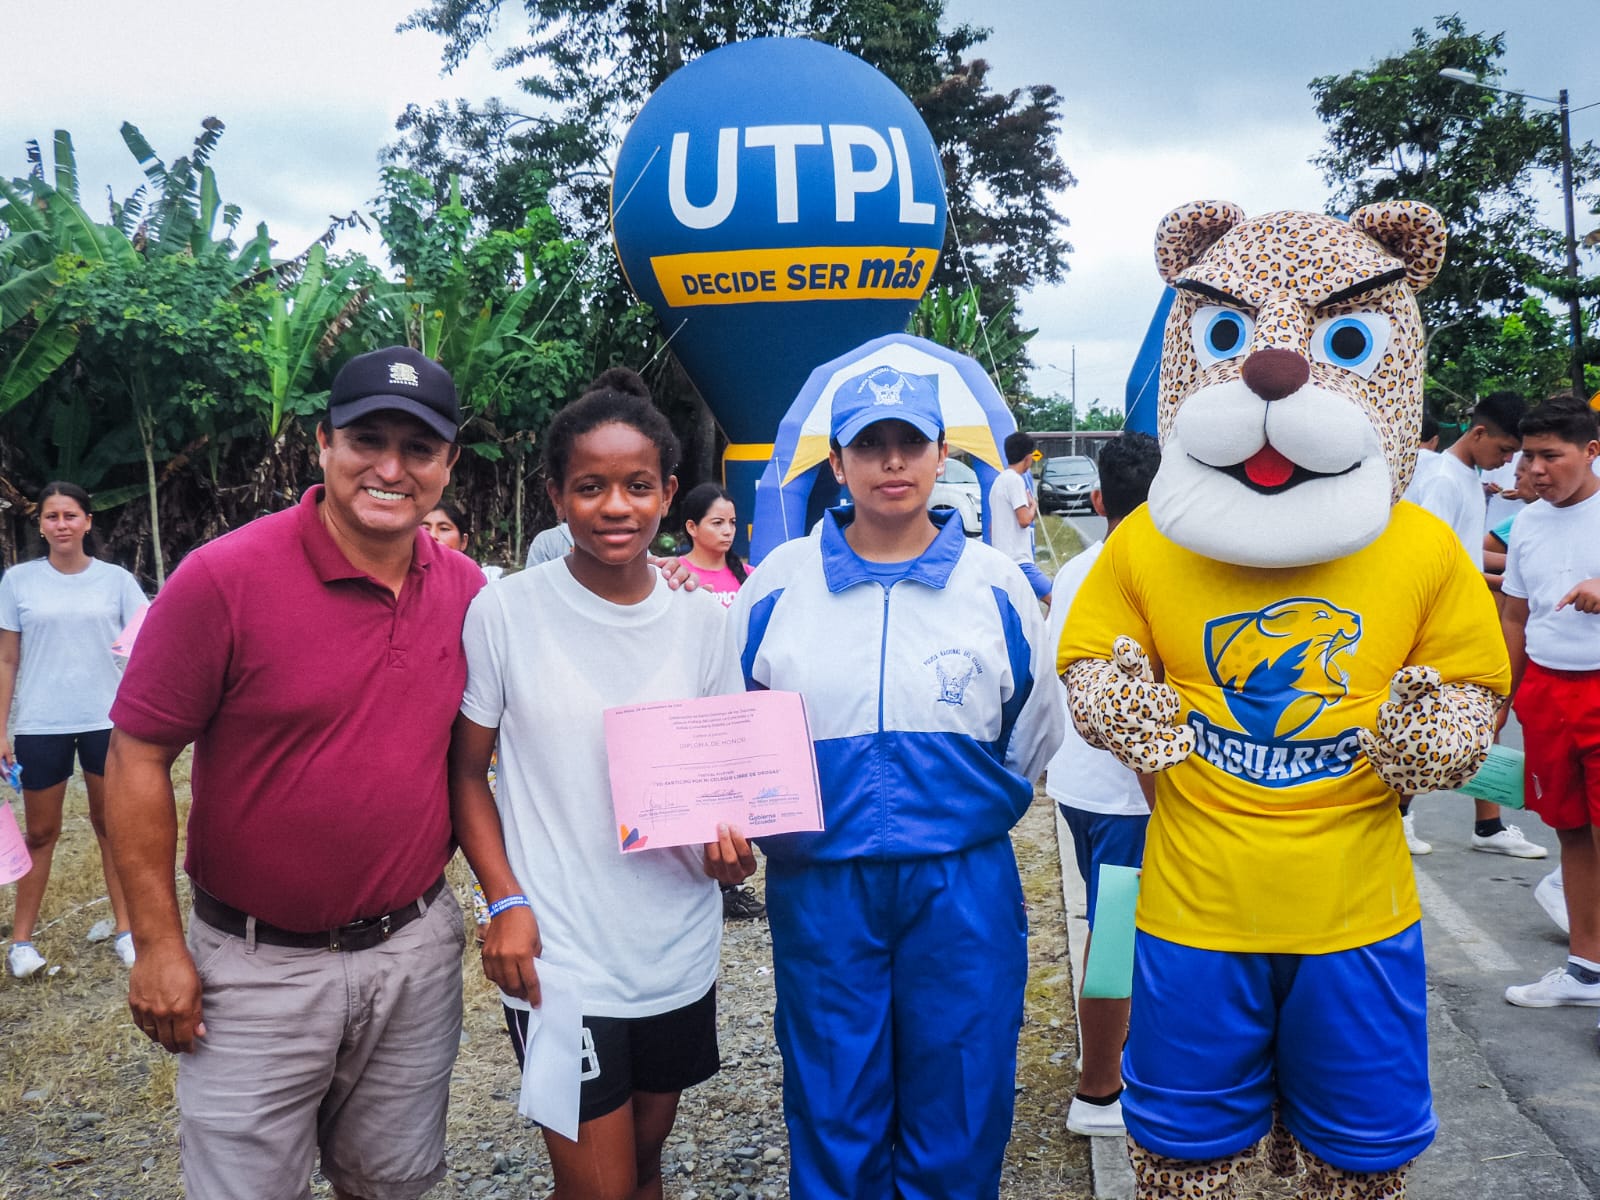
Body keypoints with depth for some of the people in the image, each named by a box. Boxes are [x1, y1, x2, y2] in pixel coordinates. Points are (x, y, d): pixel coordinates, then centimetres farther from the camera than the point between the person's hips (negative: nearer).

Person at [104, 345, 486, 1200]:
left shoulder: (468, 592, -1)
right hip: (260, 965, -3)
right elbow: (136, 759, -11)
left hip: (418, 951, 4)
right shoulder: (224, 577, -16)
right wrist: (158, 944, -11)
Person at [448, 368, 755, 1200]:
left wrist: (729, 846, -10)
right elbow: (464, 772, -2)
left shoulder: (701, 622, 0)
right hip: (559, 957, -4)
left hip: (680, 951, 4)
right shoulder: (505, 612, -10)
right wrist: (506, 901, -12)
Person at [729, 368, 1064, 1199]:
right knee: (832, 1115, 11)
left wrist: (974, 813, 9)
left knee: (959, 1117, 10)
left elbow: (1033, 734, 12)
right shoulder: (777, 583, 1)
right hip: (821, 885, 0)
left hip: (963, 884, 0)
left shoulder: (995, 584, 2)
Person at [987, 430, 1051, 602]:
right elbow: (1024, 520, -18)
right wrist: (1033, 506, 0)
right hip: (1017, 562, -10)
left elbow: (992, 527, 24)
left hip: (1001, 561, 10)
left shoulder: (999, 480, 18)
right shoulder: (1015, 480, -11)